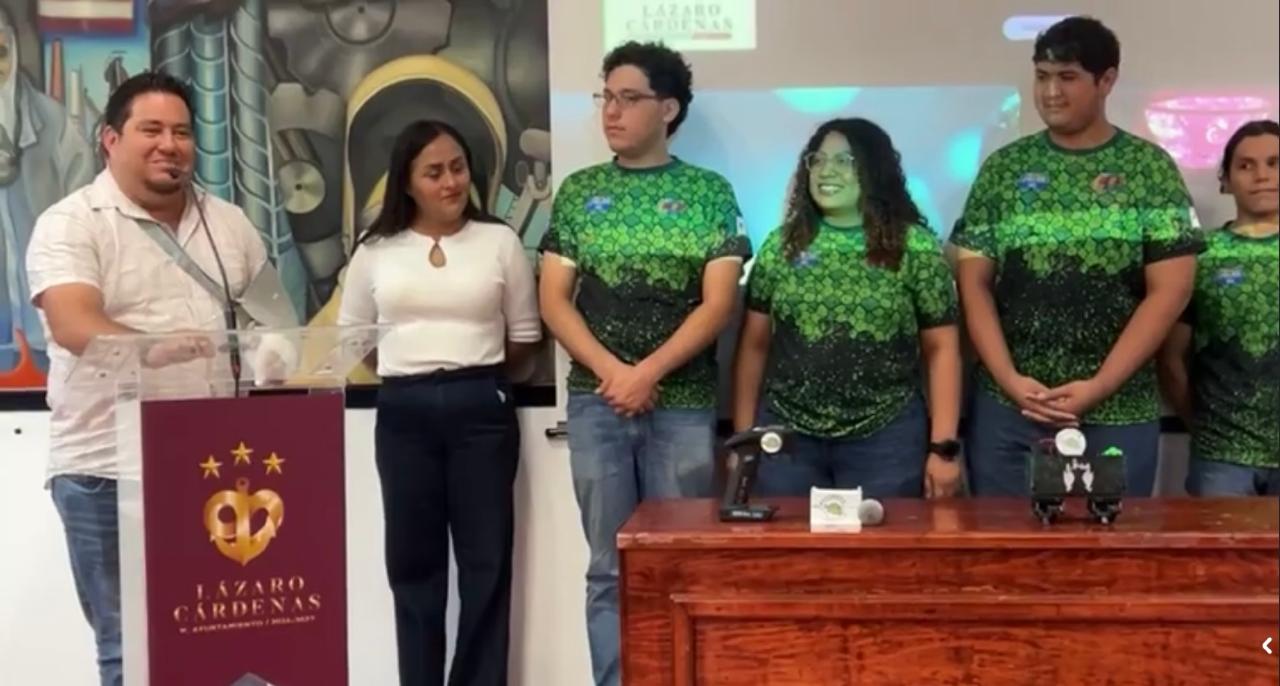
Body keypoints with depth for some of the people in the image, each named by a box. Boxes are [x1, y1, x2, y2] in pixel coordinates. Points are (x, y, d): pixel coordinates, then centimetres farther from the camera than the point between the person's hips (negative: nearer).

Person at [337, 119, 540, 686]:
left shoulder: (499, 241, 4)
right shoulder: (376, 250, 6)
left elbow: (525, 336, 8)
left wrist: (476, 370, 8)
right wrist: (404, 372, 8)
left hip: (482, 409, -1)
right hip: (403, 413, 1)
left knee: (485, 559, 2)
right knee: (413, 560, 7)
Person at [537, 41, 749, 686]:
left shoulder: (709, 192, 3)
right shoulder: (578, 191, 8)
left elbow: (717, 304, -4)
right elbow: (554, 300, 4)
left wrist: (648, 372, -14)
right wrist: (611, 370, -10)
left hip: (683, 403, -1)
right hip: (597, 401, 2)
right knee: (610, 570, 6)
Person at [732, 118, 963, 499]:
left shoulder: (915, 248, -1)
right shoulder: (780, 246, 6)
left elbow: (941, 349, 0)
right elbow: (754, 346, 9)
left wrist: (943, 446, -6)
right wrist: (743, 437, 6)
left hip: (885, 440, -2)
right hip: (786, 437, 2)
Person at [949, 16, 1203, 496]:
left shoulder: (1150, 169, 1)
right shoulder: (1003, 168, 5)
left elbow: (1170, 289, -4)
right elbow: (974, 282, 3)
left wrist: (1099, 386, -11)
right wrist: (1009, 379, -9)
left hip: (1118, 415, -1)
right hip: (1006, 409, 1)